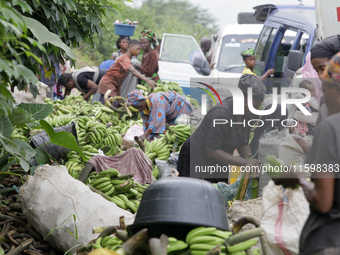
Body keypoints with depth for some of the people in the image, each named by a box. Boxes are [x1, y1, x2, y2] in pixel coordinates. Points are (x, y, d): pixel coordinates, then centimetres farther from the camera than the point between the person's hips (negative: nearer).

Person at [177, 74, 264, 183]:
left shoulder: (248, 114, -3)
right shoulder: (221, 114, -28)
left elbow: (243, 144, 7)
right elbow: (212, 150, -28)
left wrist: (251, 161, -14)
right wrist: (244, 162, -32)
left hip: (219, 164, 8)